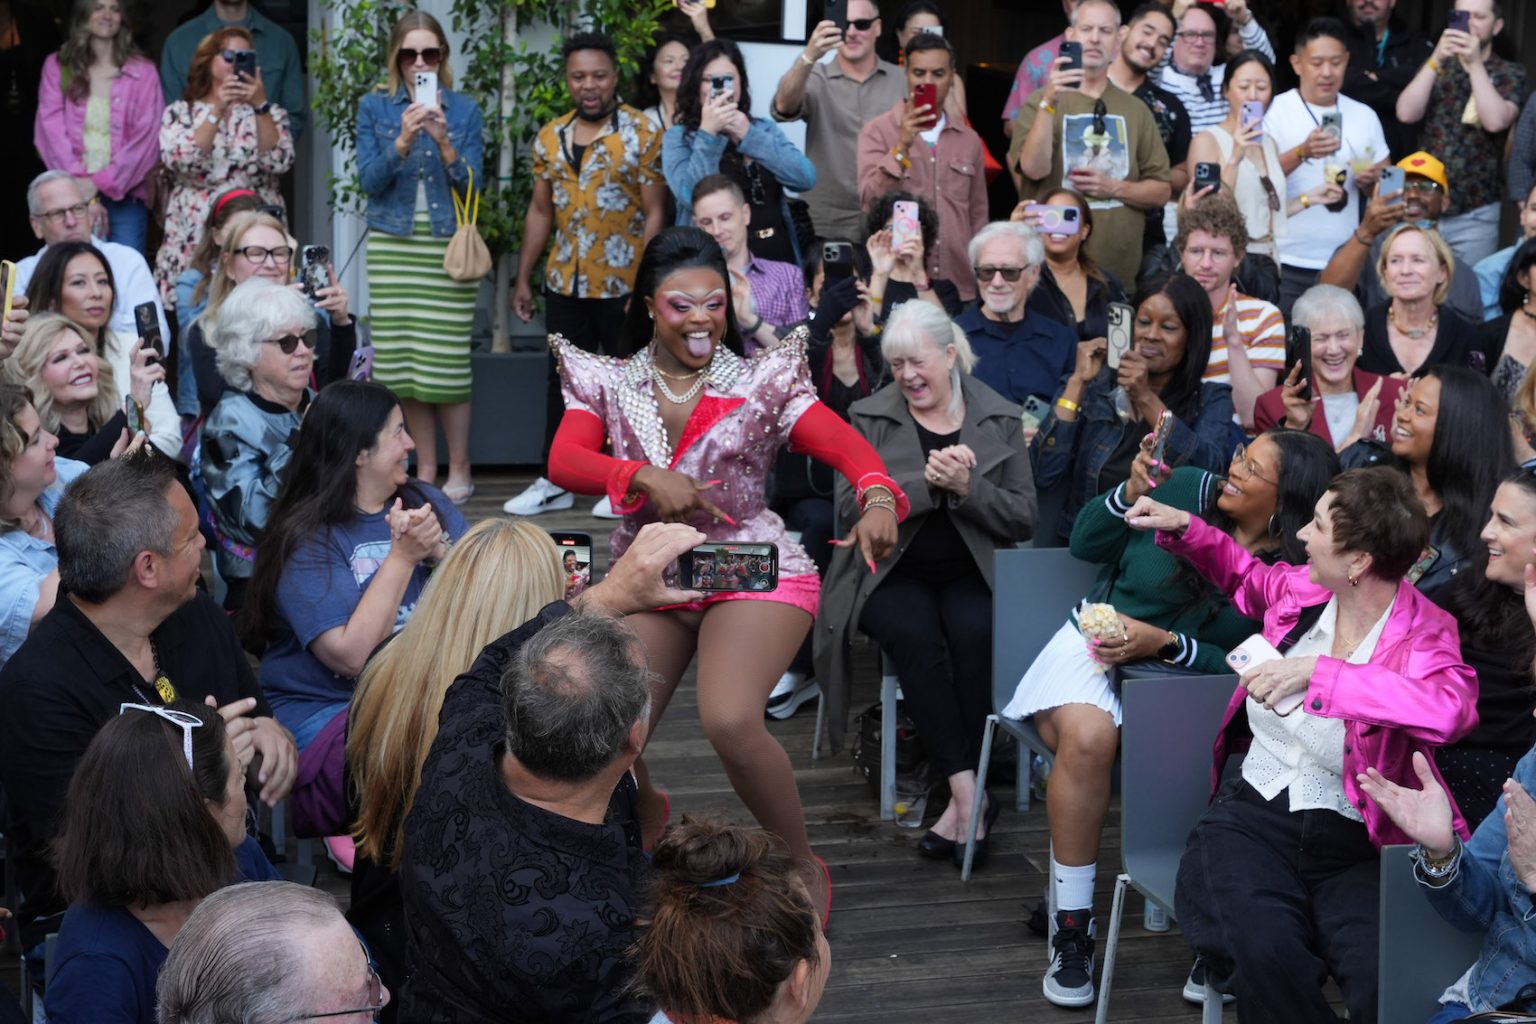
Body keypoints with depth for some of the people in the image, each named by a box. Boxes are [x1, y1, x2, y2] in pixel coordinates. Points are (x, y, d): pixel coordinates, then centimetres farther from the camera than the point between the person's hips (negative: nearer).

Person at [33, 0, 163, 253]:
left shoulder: (142, 71, 6)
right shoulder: (57, 66, 9)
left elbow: (147, 137, -2)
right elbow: (50, 129, 0)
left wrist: (102, 182, -12)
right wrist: (79, 181, -14)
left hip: (124, 196, 0)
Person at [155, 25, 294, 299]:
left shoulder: (269, 113, 13)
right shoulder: (180, 112, 10)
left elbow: (279, 162, -5)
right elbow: (179, 161, -9)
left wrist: (260, 106, -13)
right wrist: (218, 110, -14)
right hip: (194, 240, -1)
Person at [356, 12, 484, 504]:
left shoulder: (463, 110, 4)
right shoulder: (375, 107, 5)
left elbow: (472, 186, -1)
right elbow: (370, 181, -3)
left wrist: (445, 144, -18)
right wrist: (404, 141, -18)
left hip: (448, 246, -1)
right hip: (393, 247, 1)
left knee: (448, 362, -6)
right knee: (405, 363, 2)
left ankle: (459, 472, 4)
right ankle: (425, 471, 12)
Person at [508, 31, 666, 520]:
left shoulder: (642, 134, -8)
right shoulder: (550, 138, 8)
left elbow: (655, 213, -10)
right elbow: (540, 212, 14)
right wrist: (523, 278, 11)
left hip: (624, 286, -5)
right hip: (565, 284, 5)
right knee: (562, 382, 11)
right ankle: (556, 482, 20)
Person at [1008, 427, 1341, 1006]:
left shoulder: (1294, 573, -8)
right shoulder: (1186, 489, -5)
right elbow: (1086, 545, 3)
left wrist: (1163, 644, -23)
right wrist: (1131, 494, -14)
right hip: (1095, 648, 1)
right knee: (1089, 737, -33)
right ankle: (1072, 930, -23)